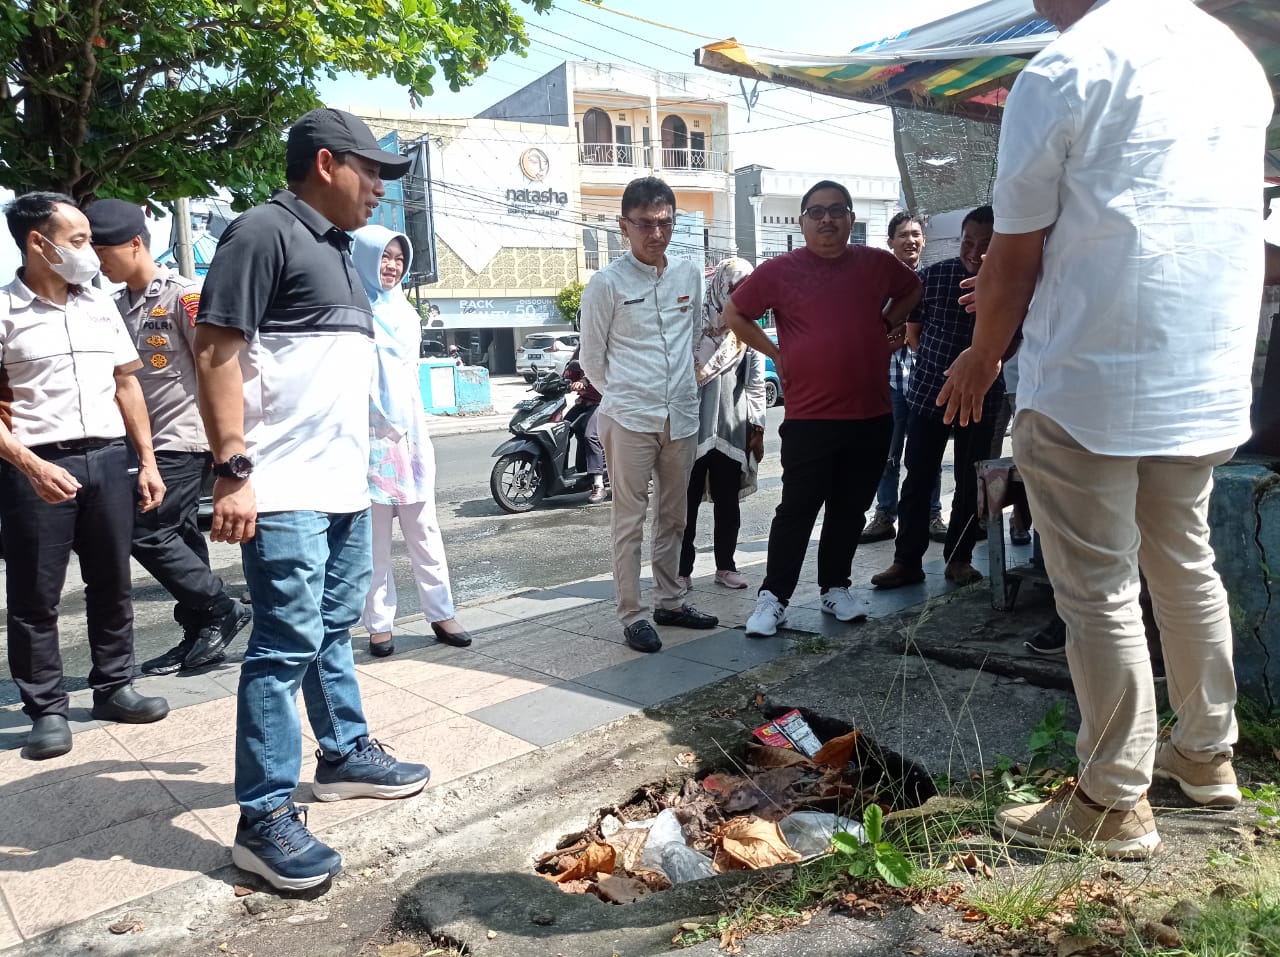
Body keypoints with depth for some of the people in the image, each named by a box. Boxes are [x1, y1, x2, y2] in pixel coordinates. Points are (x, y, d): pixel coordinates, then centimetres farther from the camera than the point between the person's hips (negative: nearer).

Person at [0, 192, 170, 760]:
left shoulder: (100, 307, 12)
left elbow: (126, 384, 15)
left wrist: (147, 462, 9)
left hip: (109, 458, 5)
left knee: (112, 583, 11)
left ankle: (113, 687, 25)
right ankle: (46, 709, 15)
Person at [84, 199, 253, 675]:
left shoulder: (184, 295, -10)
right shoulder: (119, 307, 13)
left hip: (184, 436, -7)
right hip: (150, 440, 8)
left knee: (146, 533, -9)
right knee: (179, 535, 9)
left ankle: (222, 610, 4)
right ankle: (199, 635, 18)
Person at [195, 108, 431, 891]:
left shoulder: (337, 248, 19)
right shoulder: (264, 232, -8)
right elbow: (215, 351, -15)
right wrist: (233, 470, -20)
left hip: (344, 484, 9)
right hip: (284, 492, -9)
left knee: (335, 630, 17)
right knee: (288, 643, -7)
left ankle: (345, 755, 31)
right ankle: (265, 818, 3)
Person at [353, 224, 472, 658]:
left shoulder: (405, 312, 17)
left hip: (409, 430, 5)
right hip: (368, 435, -5)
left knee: (424, 528, 6)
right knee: (374, 535, -1)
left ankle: (441, 614, 12)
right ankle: (379, 624, 7)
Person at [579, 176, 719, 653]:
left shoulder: (689, 274, 6)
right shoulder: (606, 283, -7)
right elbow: (592, 359, 1)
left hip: (681, 416, 5)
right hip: (629, 418, -5)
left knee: (673, 516, 14)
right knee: (630, 520, 0)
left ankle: (669, 601, 28)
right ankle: (632, 614, 9)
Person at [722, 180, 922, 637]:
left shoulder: (876, 263, 7)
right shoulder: (781, 270, -3)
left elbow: (911, 289, 26)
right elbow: (734, 313, 4)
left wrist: (886, 325, 12)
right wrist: (775, 353, 0)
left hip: (872, 416, 4)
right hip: (809, 417, -4)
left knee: (850, 510, 13)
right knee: (797, 510, -2)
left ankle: (836, 587, 27)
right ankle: (773, 597, 9)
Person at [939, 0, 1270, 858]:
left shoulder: (1063, 70, -9)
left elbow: (1014, 256, -8)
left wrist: (982, 357, 10)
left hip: (1091, 380, -7)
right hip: (1212, 377, 7)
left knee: (1099, 591, 1)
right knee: (1186, 562, 20)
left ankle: (1115, 804, 13)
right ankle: (1206, 752, 35)